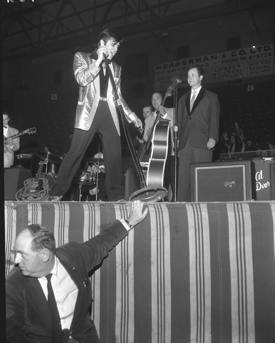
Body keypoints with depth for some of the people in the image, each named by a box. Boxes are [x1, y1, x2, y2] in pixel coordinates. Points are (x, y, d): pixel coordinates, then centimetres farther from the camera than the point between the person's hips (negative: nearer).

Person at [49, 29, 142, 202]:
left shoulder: (116, 68, 22)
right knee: (76, 152, -11)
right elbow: (82, 79, -7)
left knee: (115, 154, -3)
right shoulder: (82, 57, 11)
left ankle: (117, 196, 5)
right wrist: (98, 61, -5)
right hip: (89, 110, -4)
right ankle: (57, 193, -3)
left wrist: (130, 114, 11)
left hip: (109, 112, 4)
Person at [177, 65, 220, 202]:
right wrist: (176, 140, 8)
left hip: (202, 143, -4)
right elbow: (179, 121, 20)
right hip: (184, 143, 4)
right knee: (183, 177, -3)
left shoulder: (211, 97, 12)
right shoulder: (183, 99, 24)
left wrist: (212, 138, -11)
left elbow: (214, 119, 2)